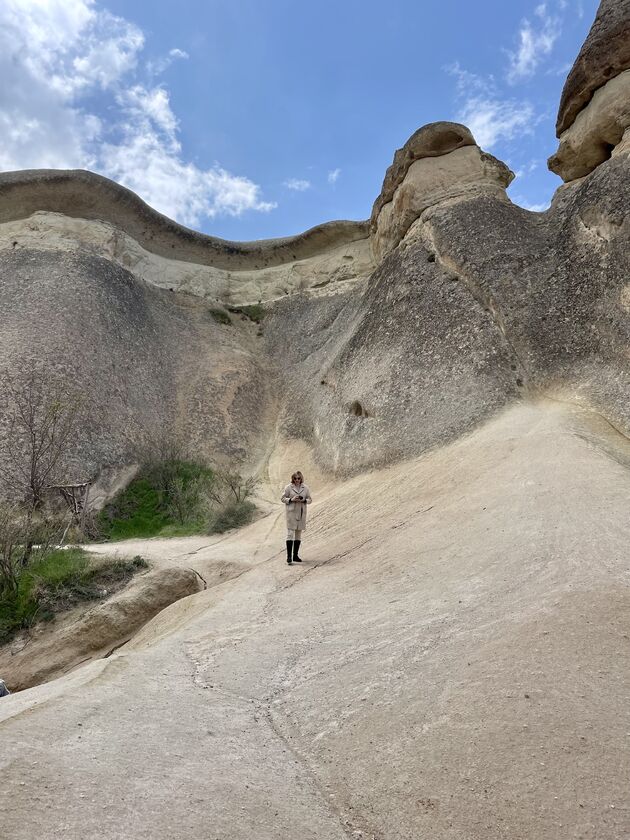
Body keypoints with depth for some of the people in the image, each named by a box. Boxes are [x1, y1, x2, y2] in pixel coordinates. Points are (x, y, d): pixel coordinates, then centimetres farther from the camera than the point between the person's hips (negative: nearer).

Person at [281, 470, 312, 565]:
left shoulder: (305, 488, 7)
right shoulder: (288, 487, -1)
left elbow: (310, 499, 10)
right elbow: (283, 498, 1)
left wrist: (304, 500, -11)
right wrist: (291, 499, -16)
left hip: (301, 513, 4)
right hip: (291, 512, -4)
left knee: (298, 534, 9)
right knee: (290, 533, -10)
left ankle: (295, 555, 18)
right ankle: (289, 556, -10)